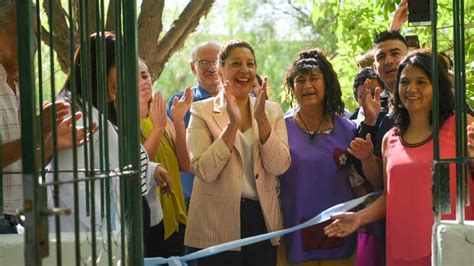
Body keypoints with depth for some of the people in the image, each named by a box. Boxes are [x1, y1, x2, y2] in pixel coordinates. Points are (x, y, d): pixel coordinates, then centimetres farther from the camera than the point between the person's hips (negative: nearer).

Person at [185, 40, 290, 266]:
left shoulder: (272, 110, 6)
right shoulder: (202, 111, -3)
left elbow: (279, 167, -7)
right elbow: (204, 171, -14)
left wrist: (262, 119, -16)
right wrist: (233, 124, -21)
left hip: (262, 219, 3)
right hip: (217, 225, -3)